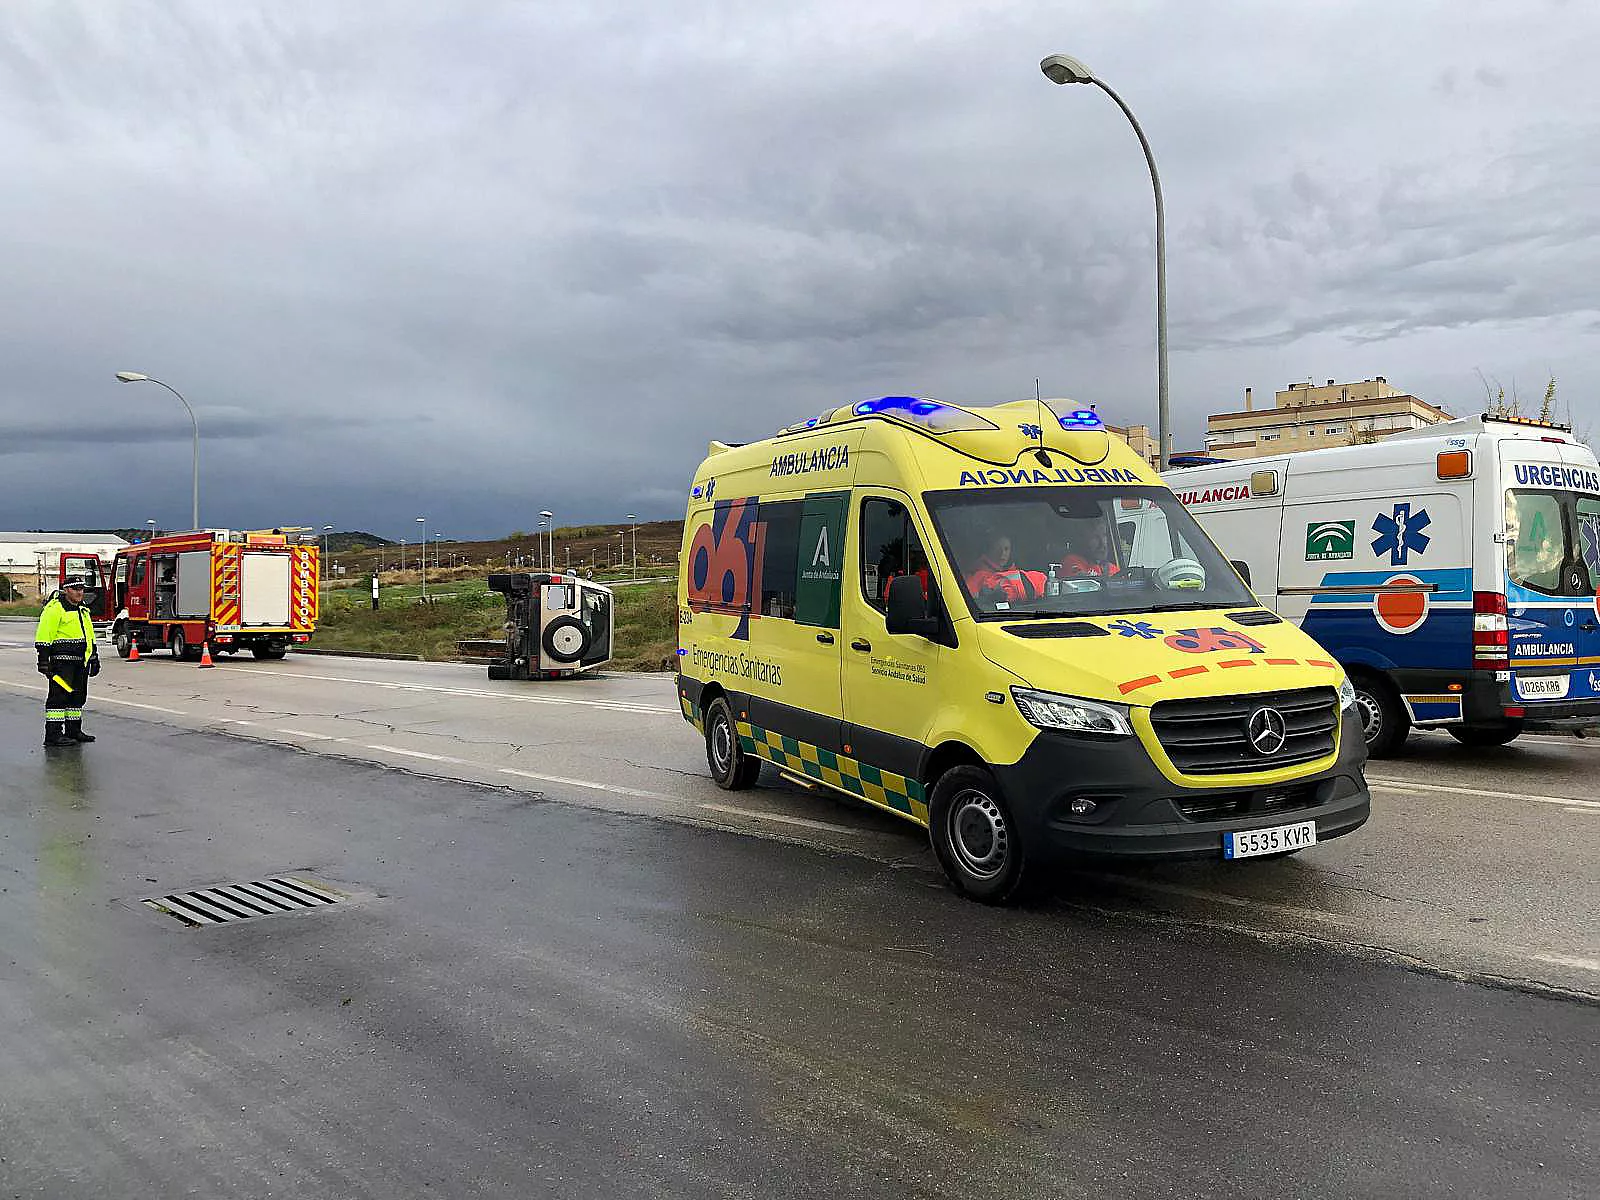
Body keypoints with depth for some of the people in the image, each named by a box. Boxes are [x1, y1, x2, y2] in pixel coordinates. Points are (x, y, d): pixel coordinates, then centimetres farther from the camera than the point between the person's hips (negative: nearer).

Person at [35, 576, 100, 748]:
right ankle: (53, 735, -9)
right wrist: (44, 660, -17)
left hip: (81, 661, 8)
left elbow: (89, 636, 26)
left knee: (78, 696, 12)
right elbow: (44, 636, -13)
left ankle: (74, 731, 21)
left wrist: (94, 659, 24)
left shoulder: (83, 610, 19)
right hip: (62, 660, -8)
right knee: (59, 695, -9)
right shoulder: (54, 609, -8)